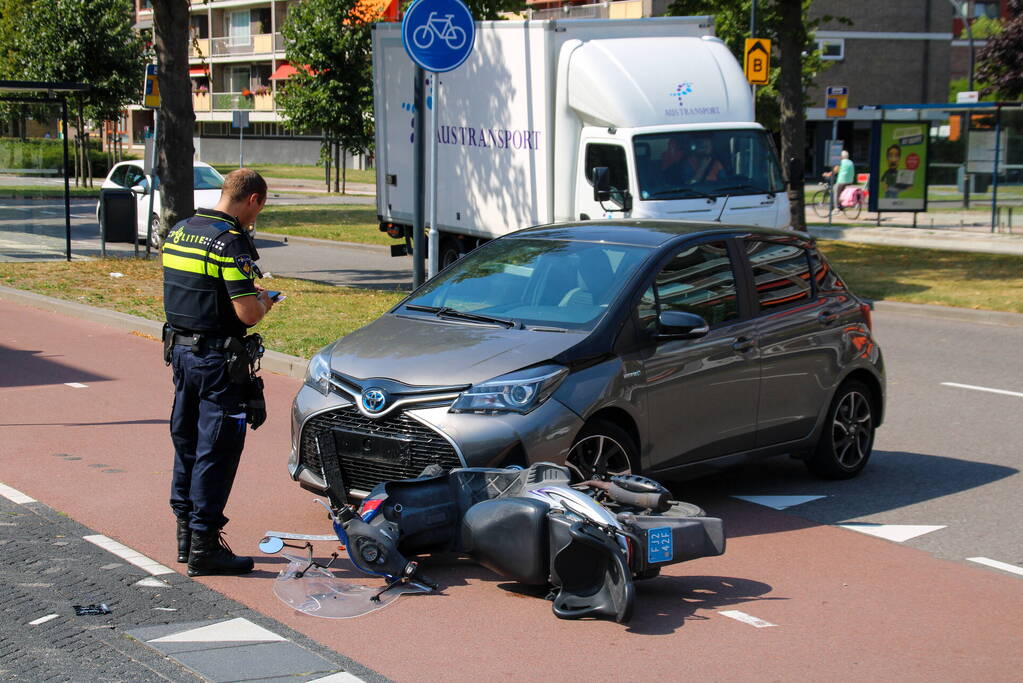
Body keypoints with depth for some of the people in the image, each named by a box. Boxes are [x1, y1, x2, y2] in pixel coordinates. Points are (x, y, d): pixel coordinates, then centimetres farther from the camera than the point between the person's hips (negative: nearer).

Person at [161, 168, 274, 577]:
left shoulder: (178, 233, 8)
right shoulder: (231, 241, -18)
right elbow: (247, 313, -22)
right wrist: (264, 303, 0)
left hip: (181, 350, 9)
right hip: (218, 359, -9)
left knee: (186, 442, 18)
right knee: (216, 451, -2)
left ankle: (186, 532, 27)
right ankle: (204, 546, 1)